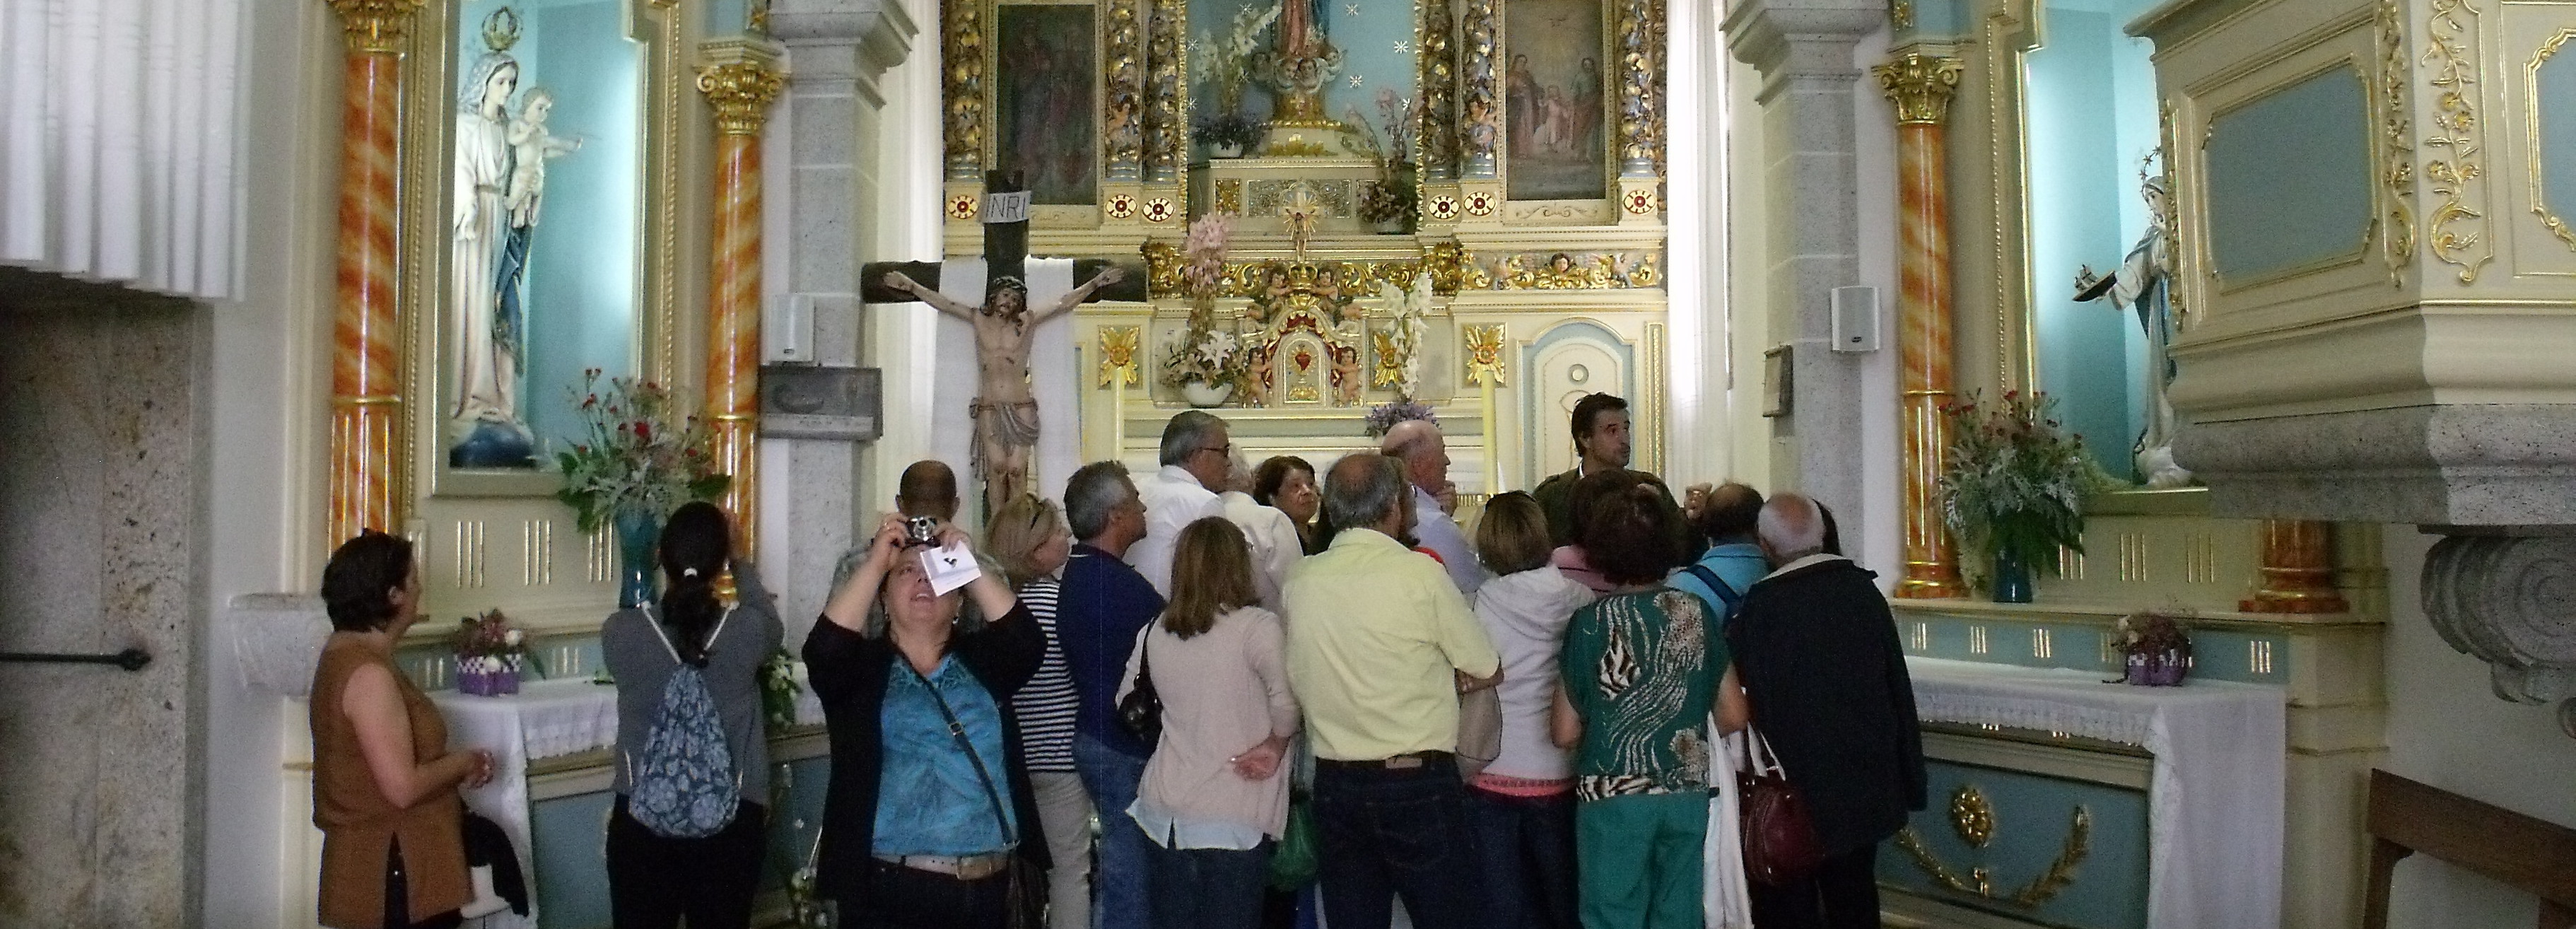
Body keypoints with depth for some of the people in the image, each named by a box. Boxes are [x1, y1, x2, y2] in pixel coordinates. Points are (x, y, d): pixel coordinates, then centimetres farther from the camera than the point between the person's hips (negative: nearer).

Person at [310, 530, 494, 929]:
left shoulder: (346, 654, 10)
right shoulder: (368, 673, -22)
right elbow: (403, 786, -25)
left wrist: (454, 768, 6)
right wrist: (463, 762, -9)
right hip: (392, 872, -10)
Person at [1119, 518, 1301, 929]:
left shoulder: (1154, 633, 3)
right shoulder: (1256, 626, -13)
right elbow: (1289, 698, -26)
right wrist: (1276, 744, -9)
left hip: (1163, 813, 5)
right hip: (1234, 818, -5)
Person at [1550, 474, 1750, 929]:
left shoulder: (1590, 623, -10)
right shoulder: (1698, 613, -1)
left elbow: (1566, 733, -6)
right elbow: (1733, 717, 4)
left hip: (1614, 799, -3)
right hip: (1687, 795, 3)